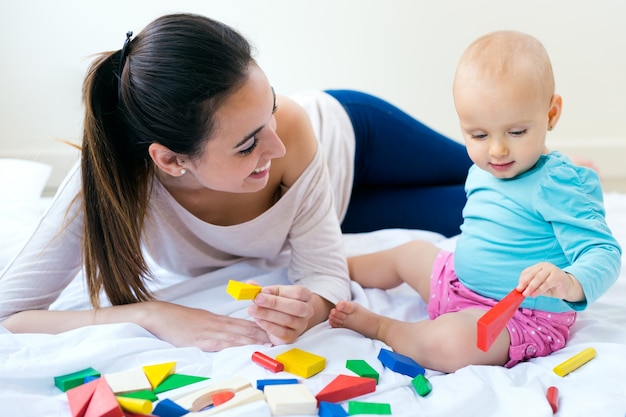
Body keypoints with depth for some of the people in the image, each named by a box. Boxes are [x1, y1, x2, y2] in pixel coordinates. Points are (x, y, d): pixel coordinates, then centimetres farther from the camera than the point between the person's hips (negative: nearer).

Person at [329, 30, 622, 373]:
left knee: (449, 344, -36)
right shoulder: (481, 172, 2)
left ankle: (379, 327, -6)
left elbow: (603, 251, -29)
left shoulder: (558, 185, -24)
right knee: (411, 253, 26)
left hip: (521, 316, -8)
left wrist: (571, 284, -47)